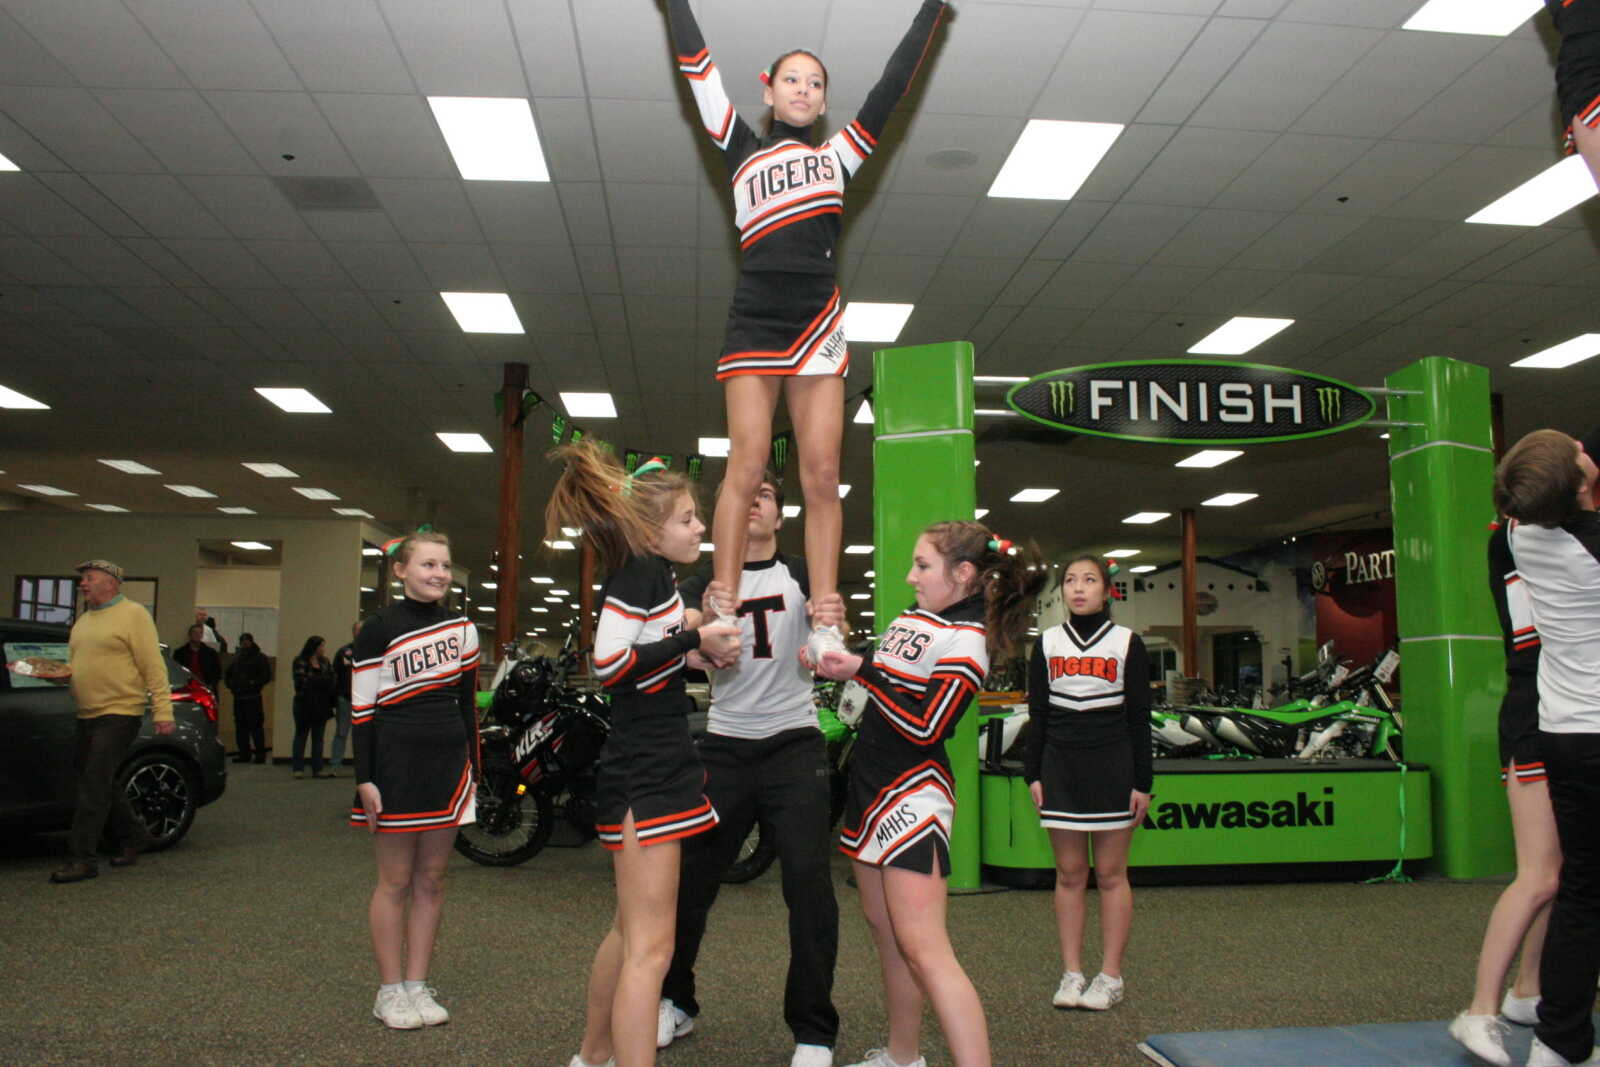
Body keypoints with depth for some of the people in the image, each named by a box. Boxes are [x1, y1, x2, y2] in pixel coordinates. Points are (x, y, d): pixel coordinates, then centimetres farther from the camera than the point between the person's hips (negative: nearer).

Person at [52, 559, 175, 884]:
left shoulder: (133, 614, -8)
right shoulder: (83, 621, 18)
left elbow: (153, 667, -13)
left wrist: (163, 711, -18)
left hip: (119, 714, -9)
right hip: (87, 715, 9)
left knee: (94, 785, -9)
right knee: (93, 782, 14)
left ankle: (82, 858, -3)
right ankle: (133, 836, 29)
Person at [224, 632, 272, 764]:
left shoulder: (260, 658, 1)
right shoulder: (237, 658, 19)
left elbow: (266, 675, -8)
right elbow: (229, 674, 28)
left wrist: (253, 683, -16)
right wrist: (231, 685, 9)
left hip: (253, 697, -6)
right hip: (238, 697, 6)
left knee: (255, 725, -9)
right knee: (240, 726, 6)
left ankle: (260, 753, -5)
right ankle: (244, 753, 13)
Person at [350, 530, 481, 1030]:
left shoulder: (462, 628, 9)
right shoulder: (378, 629, -5)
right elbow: (361, 708, -5)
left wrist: (473, 771, 12)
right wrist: (364, 778, -11)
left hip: (448, 762, 4)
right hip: (396, 762, -4)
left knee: (432, 880, 9)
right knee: (396, 880, 3)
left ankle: (417, 986, 19)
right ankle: (390, 992, 15)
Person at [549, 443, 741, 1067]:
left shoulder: (649, 573, 15)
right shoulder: (640, 572, -14)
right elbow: (608, 663, -25)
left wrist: (695, 658, 7)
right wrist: (693, 639, -20)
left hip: (650, 771, 11)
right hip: (644, 778, -11)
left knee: (630, 932, 23)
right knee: (650, 949, -8)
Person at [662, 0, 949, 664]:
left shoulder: (839, 155, 20)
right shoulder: (743, 151, 17)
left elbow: (893, 86, 19)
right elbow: (698, 69, 15)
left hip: (818, 326, 2)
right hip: (754, 323, -1)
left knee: (822, 475, -5)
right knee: (746, 466, -9)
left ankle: (825, 627, -5)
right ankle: (721, 616, -7)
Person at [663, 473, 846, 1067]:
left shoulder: (802, 575, 5)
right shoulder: (706, 582, 7)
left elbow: (833, 636, -10)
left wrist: (833, 619, -35)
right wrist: (704, 617, -35)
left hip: (794, 745, -1)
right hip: (725, 745, 1)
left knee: (808, 880, -6)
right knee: (688, 878, 4)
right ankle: (675, 1003, 27)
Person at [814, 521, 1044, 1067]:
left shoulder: (966, 641, -15)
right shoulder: (911, 617, 10)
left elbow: (925, 729, -21)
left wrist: (861, 671, -18)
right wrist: (836, 658, 4)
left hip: (912, 797, -9)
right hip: (871, 790, 9)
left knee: (922, 949, -13)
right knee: (884, 929, 16)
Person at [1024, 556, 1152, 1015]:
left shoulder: (1126, 642, 2)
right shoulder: (1047, 643, 7)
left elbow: (1139, 718, 2)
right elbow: (1037, 714, 9)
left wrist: (1142, 782, -2)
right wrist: (1033, 774, 3)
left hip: (1112, 766, -2)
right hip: (1060, 766, 2)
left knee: (1110, 874, 3)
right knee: (1069, 874, 6)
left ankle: (1110, 976, 13)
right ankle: (1071, 973, 14)